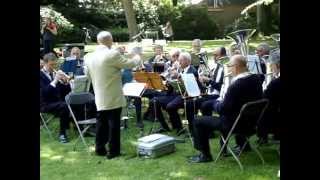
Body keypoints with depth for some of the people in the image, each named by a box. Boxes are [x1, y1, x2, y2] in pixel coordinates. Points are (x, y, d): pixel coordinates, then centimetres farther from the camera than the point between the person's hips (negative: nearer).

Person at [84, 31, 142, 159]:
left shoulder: (89, 57, 2)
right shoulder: (113, 54, -17)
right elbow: (129, 64, -7)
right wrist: (137, 57, 14)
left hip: (99, 98, 6)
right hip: (113, 97, -6)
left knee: (101, 122, 15)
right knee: (114, 123, 3)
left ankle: (100, 148, 22)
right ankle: (113, 151, 9)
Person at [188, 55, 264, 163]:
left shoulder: (235, 85, -29)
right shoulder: (257, 79, -5)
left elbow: (222, 110, -22)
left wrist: (216, 102, 0)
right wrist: (223, 101, 9)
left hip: (234, 123, -8)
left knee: (198, 121, 3)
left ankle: (205, 155, 12)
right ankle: (243, 145, 44)